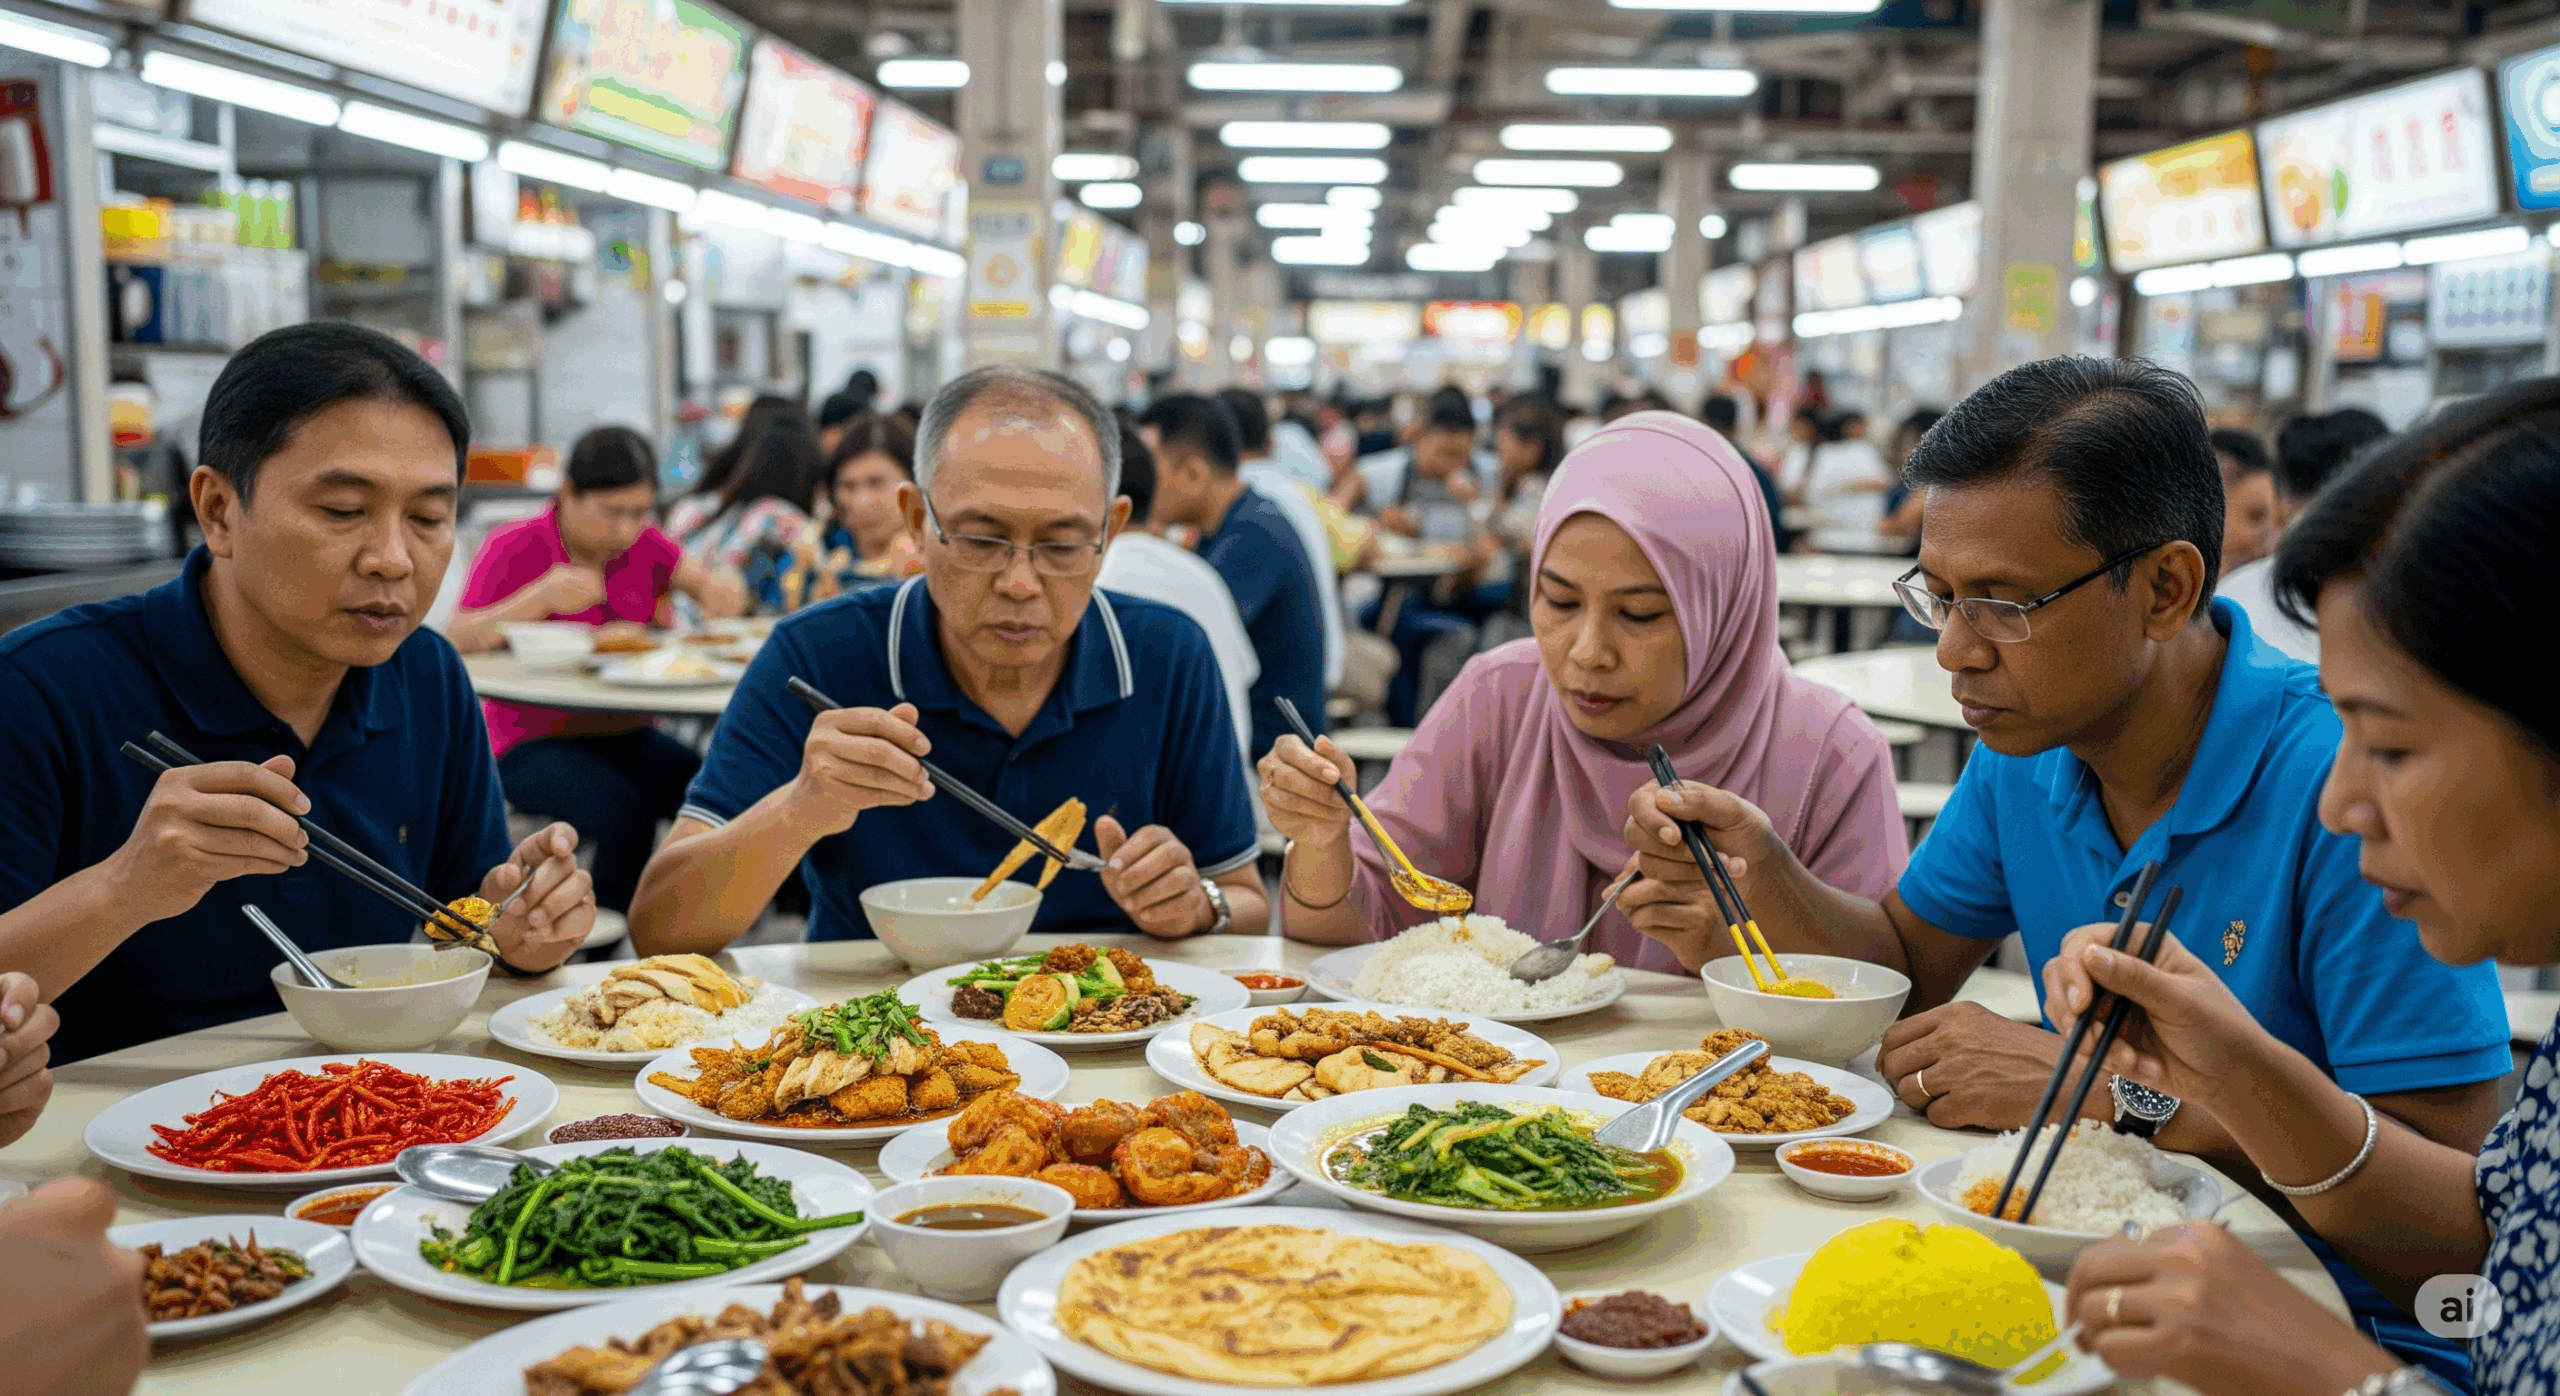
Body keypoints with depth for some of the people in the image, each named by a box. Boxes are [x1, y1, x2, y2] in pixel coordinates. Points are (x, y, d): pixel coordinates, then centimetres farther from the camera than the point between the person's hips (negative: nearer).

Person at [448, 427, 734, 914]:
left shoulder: (644, 545, 10)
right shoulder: (515, 548, -5)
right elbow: (455, 642, -14)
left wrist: (723, 590, -19)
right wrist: (541, 598, -29)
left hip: (625, 735, 5)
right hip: (531, 743, -4)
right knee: (626, 814, -35)